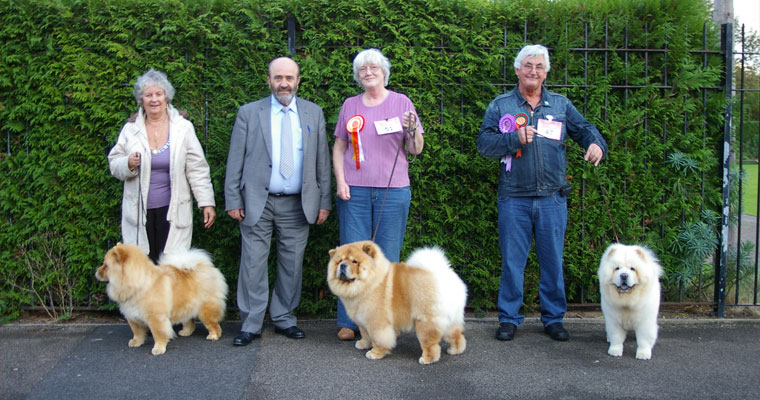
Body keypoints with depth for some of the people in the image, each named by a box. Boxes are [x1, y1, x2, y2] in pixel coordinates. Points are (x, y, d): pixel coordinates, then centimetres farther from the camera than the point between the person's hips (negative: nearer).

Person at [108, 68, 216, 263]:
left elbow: (197, 169, 2)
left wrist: (207, 202, -3)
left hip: (173, 211, -1)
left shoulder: (183, 128, 2)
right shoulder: (130, 129, 6)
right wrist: (128, 164, -12)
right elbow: (114, 165, 11)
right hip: (140, 212, 2)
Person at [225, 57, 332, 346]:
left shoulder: (313, 113, 9)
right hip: (257, 203, -1)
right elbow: (235, 160, 3)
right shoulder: (249, 113, 4)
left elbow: (322, 160, 8)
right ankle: (251, 324, 11)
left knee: (292, 265, 8)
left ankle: (283, 318, 23)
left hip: (297, 204, 2)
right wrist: (233, 200, -3)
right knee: (253, 265, 0)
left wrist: (325, 201, 3)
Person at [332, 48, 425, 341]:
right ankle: (348, 322, 11)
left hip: (393, 190, -1)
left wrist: (413, 130, -17)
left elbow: (416, 150, 4)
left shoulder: (401, 102, 6)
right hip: (355, 190, 1)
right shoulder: (350, 105, 11)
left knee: (388, 257, 3)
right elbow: (339, 147, 12)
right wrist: (340, 181, -1)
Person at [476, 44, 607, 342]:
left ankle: (553, 317, 21)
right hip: (514, 198, -1)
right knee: (512, 261, 4)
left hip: (552, 199, 2)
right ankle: (509, 318, 16)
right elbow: (484, 143, -1)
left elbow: (584, 128, 13)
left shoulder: (561, 105, 12)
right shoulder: (500, 106, 6)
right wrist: (514, 139, -16)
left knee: (553, 260, 8)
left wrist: (596, 143, -9)